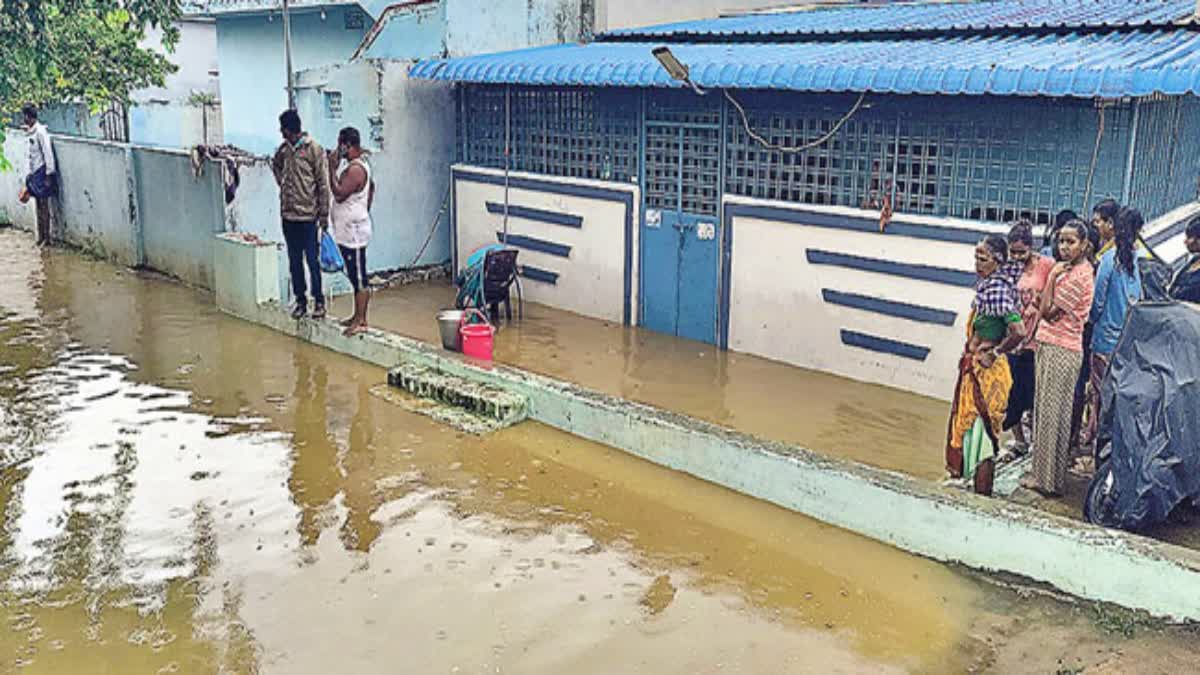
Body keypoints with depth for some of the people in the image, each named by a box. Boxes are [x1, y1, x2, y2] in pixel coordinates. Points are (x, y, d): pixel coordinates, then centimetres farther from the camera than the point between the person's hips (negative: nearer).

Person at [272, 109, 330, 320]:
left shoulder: (314, 149, -9)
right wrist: (282, 182, 12)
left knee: (312, 260, -2)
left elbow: (323, 183, -9)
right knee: (294, 261, 10)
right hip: (288, 215, 6)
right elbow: (276, 165, 31)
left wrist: (324, 214, -11)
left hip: (308, 215, -6)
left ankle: (319, 301, 8)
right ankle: (301, 301, 18)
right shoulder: (283, 149, 8)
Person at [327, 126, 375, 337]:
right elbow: (371, 187, 26)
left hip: (353, 232, -10)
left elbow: (339, 193, -24)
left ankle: (361, 321, 3)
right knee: (355, 276, 16)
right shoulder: (358, 164, 12)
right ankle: (358, 316, 24)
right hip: (349, 230, 10)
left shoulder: (355, 169, -19)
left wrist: (333, 167, -18)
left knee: (359, 277, -3)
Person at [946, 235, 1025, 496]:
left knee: (979, 436, -2)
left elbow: (1019, 332, -29)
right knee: (972, 430, 19)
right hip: (976, 370, 10)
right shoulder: (989, 286, 7)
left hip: (986, 373, -10)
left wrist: (994, 352, -15)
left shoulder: (996, 290, -21)